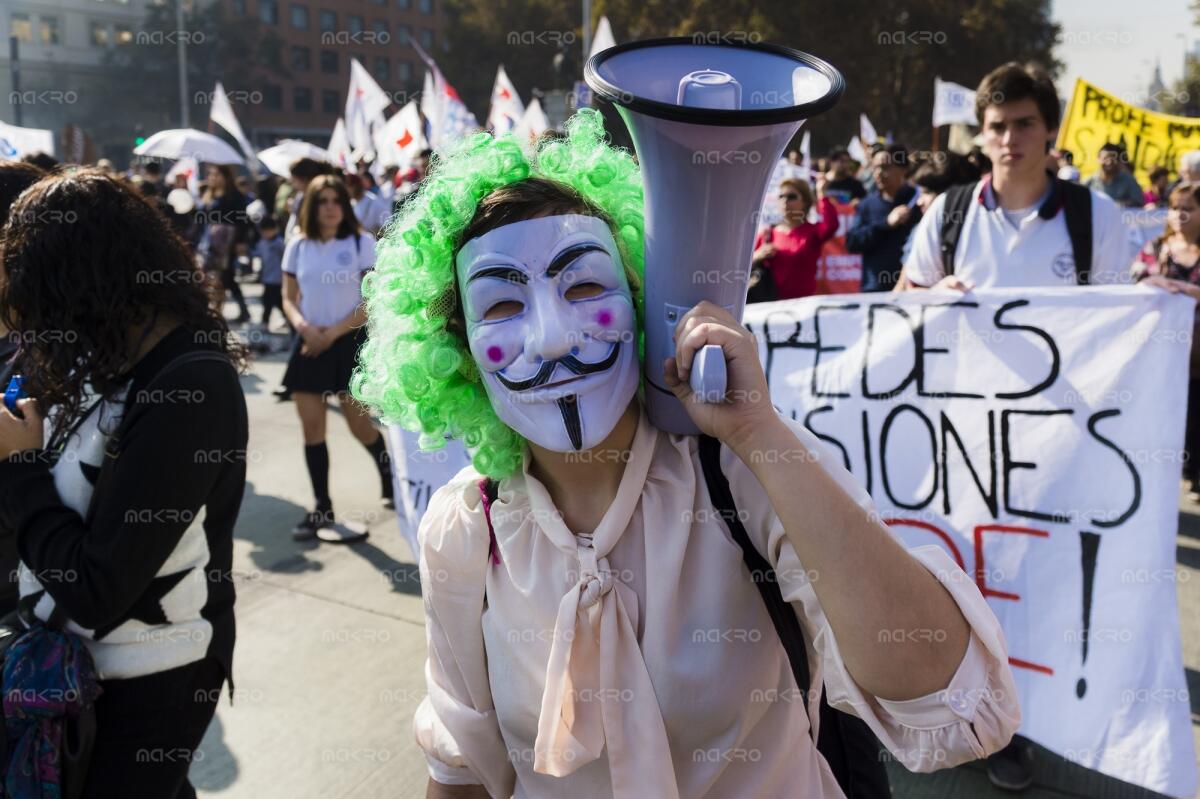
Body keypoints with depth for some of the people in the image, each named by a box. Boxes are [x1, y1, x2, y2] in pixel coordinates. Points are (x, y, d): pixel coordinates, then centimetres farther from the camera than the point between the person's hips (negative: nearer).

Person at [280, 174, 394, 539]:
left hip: (349, 342, -3)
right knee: (311, 426, 2)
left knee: (358, 423, 2)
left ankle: (389, 470, 33)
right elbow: (289, 298, 9)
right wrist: (303, 326, -13)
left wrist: (333, 333, -14)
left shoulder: (362, 242, -5)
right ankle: (322, 507, 13)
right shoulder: (297, 246, 5)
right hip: (309, 343, 3)